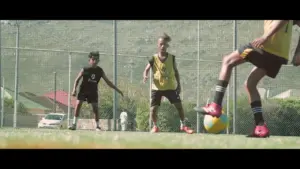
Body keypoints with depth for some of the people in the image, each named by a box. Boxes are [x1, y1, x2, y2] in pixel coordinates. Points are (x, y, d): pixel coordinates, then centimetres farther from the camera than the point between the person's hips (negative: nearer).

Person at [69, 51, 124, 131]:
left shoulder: (100, 71, -2)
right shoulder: (85, 70, -9)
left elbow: (108, 82, 4)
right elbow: (77, 79, -4)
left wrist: (117, 90, 3)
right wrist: (74, 89, -19)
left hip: (93, 92, 2)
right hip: (83, 90, -2)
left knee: (95, 108, -5)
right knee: (78, 104, -16)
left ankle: (97, 126, 6)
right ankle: (74, 124, -12)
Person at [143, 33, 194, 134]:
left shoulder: (171, 58, -2)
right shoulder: (154, 59, -7)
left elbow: (176, 71, 8)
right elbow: (147, 69, -4)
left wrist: (178, 84, 5)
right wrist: (145, 76, -27)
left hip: (171, 87, 1)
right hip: (157, 87, -1)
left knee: (179, 105, -2)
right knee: (153, 108, -6)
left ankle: (183, 125, 14)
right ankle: (155, 126, 18)